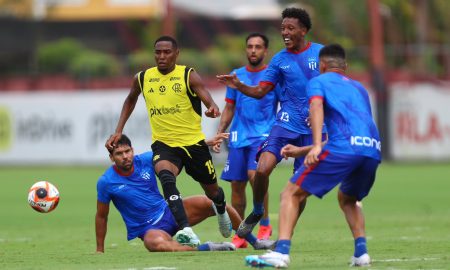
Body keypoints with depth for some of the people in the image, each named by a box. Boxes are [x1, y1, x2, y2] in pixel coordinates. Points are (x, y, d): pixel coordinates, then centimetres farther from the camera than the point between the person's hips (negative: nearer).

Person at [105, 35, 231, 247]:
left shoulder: (189, 76, -10)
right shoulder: (143, 78, 0)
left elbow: (208, 100, -23)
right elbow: (130, 100, 21)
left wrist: (213, 109, -48)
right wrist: (118, 131, 14)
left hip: (193, 142, -1)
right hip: (163, 144, 1)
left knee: (212, 191, 17)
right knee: (166, 177, -33)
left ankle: (221, 211, 56)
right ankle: (187, 231, -43)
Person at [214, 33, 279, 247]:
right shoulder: (236, 75, 13)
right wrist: (219, 133, 9)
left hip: (264, 134, -4)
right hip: (239, 137, 4)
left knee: (255, 174, -24)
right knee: (237, 184, 1)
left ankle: (265, 225, -9)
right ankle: (239, 235, 11)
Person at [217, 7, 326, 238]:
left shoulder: (320, 53, 0)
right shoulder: (279, 60, 5)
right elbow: (260, 91, 5)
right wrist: (238, 86, -13)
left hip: (313, 129, -1)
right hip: (286, 123, 1)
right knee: (262, 169, -19)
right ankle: (257, 212, 7)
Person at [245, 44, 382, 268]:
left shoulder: (318, 82, 19)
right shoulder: (359, 88, 36)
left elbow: (316, 106, -6)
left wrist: (316, 146, -19)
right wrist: (301, 150, 44)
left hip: (343, 147, -6)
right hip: (373, 150, 6)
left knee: (291, 194, 2)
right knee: (347, 199, 32)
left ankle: (281, 252, -17)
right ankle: (361, 252, 12)